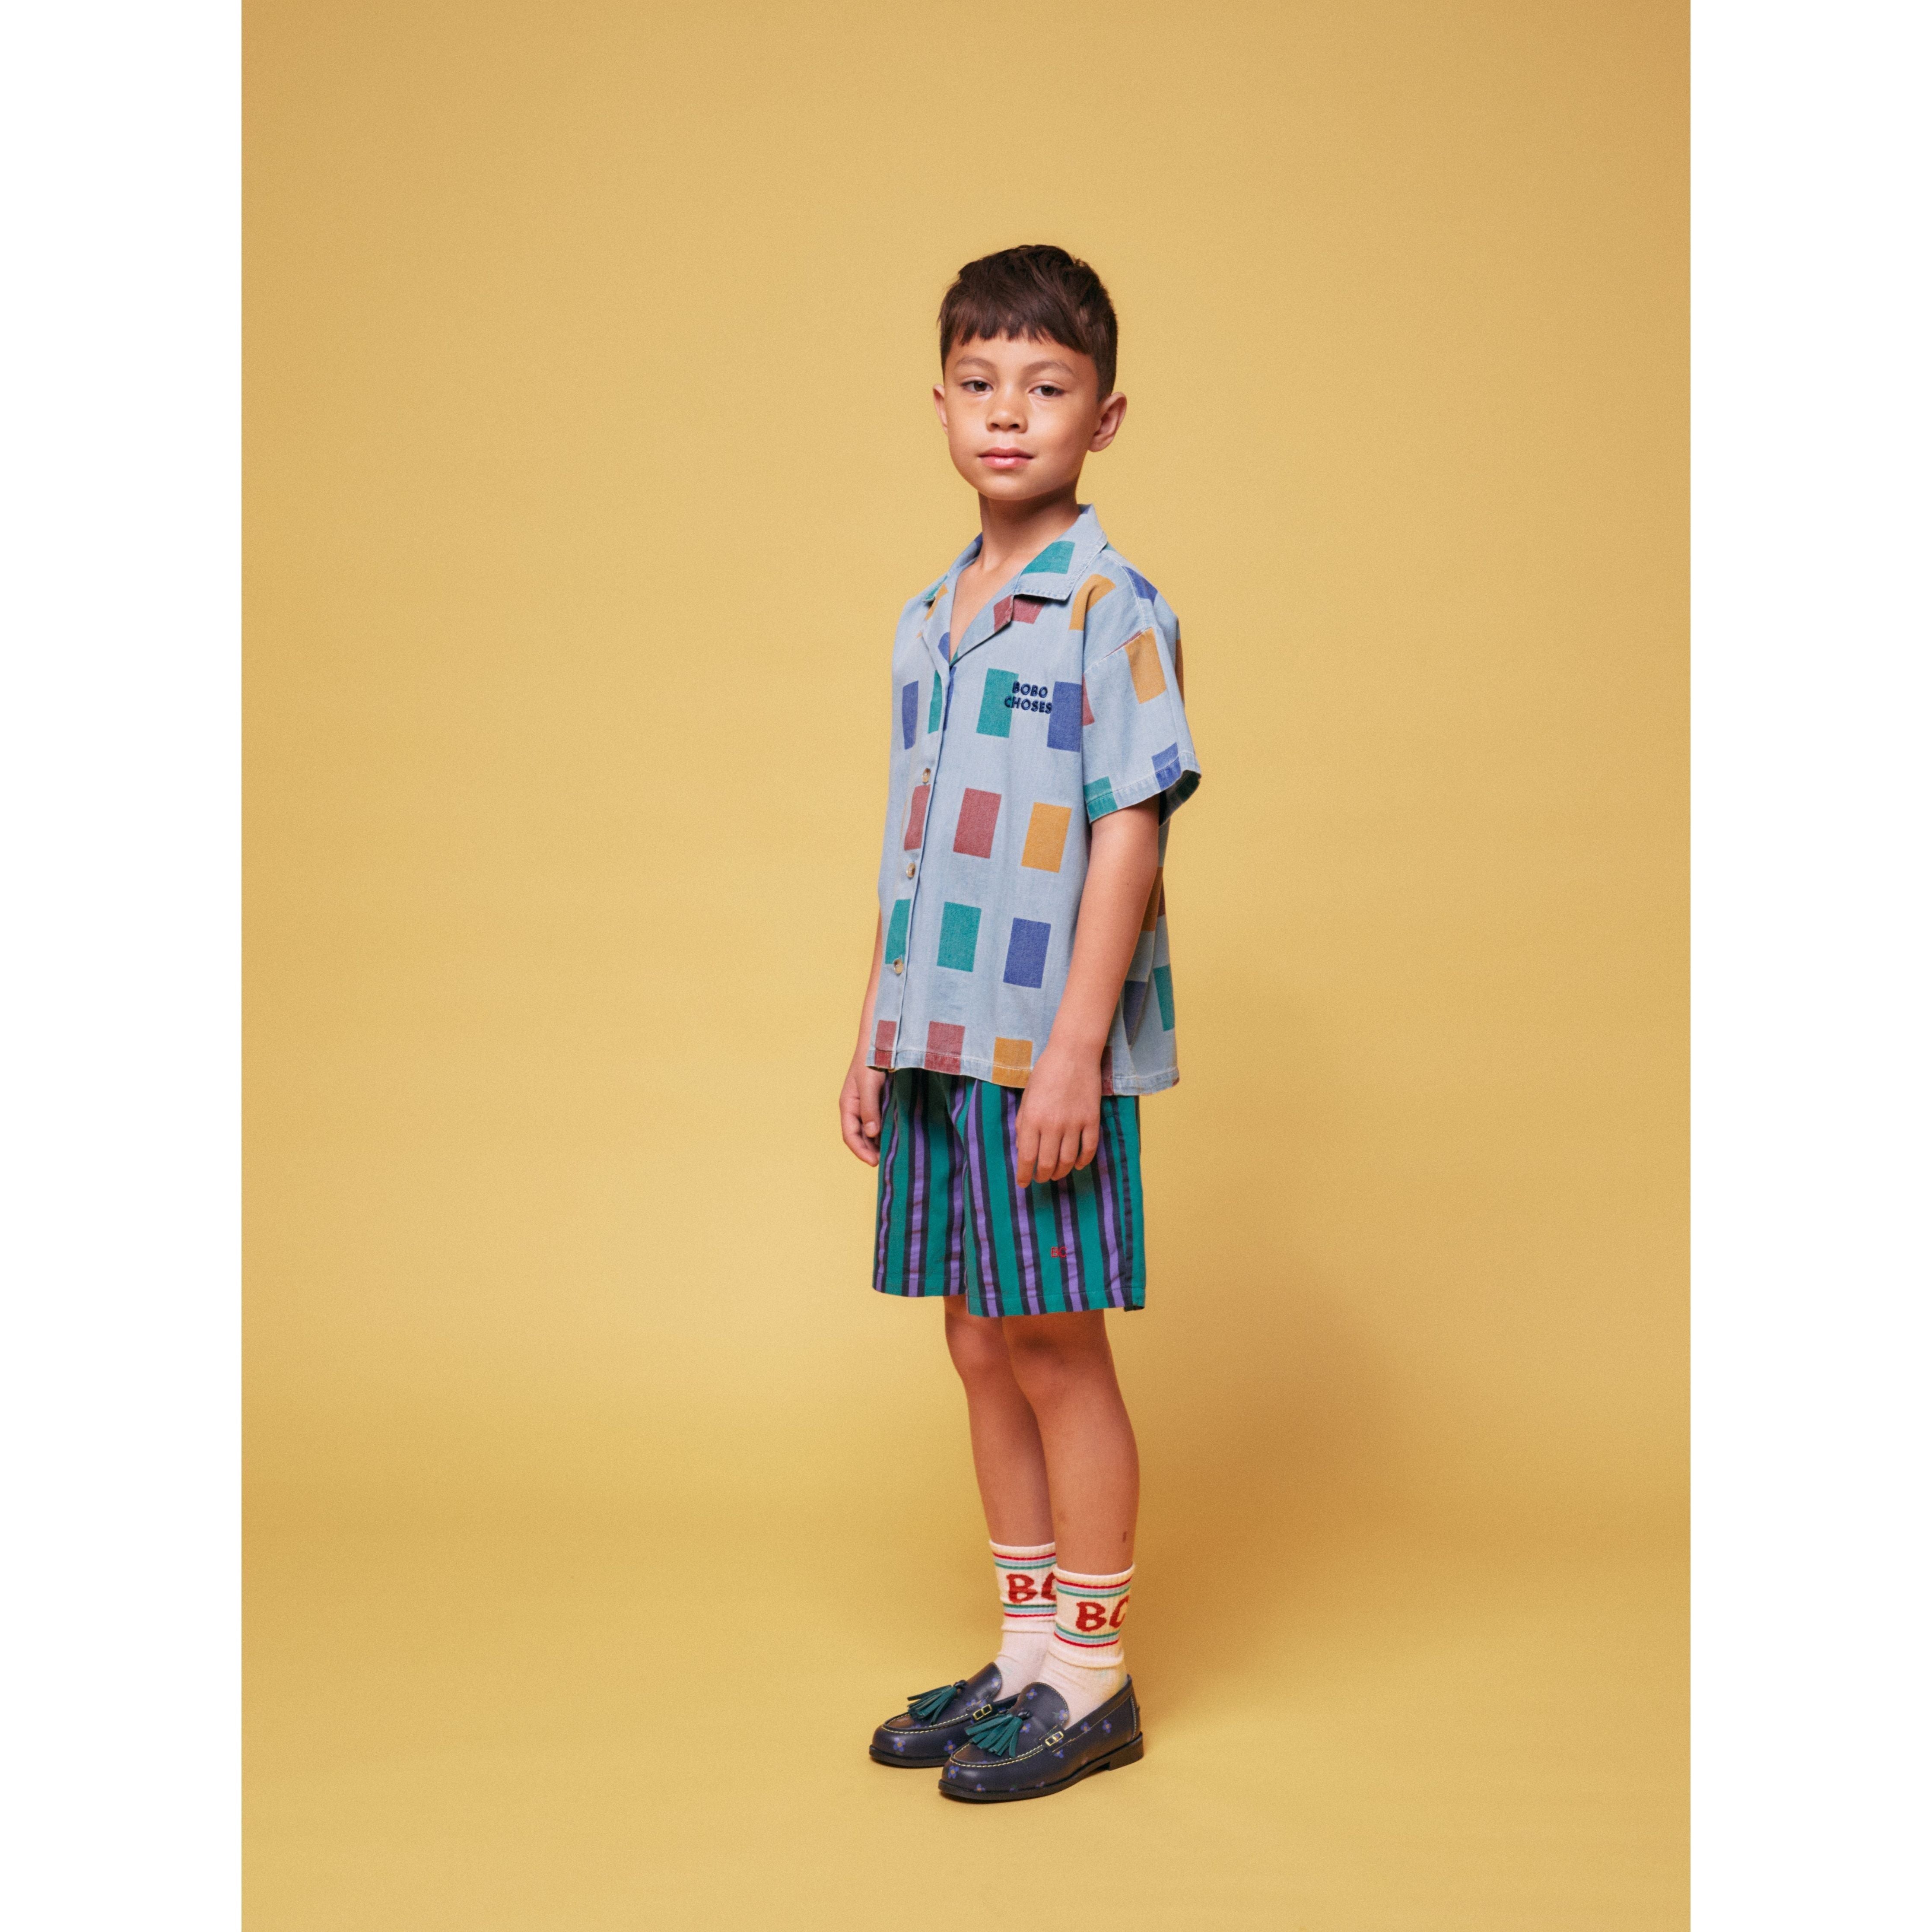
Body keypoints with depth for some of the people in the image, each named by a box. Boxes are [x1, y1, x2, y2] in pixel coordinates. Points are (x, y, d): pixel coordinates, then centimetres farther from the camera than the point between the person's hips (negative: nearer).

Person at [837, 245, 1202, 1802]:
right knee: (984, 1347, 13)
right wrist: (875, 1035, 16)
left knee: (1058, 1350, 1)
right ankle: (1026, 1656, 26)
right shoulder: (929, 623, 14)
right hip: (942, 1043, 7)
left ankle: (1091, 1676, 16)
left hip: (1047, 1049, -7)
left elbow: (1131, 831, -13)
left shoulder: (1114, 611, -8)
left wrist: (1072, 1050, -18)